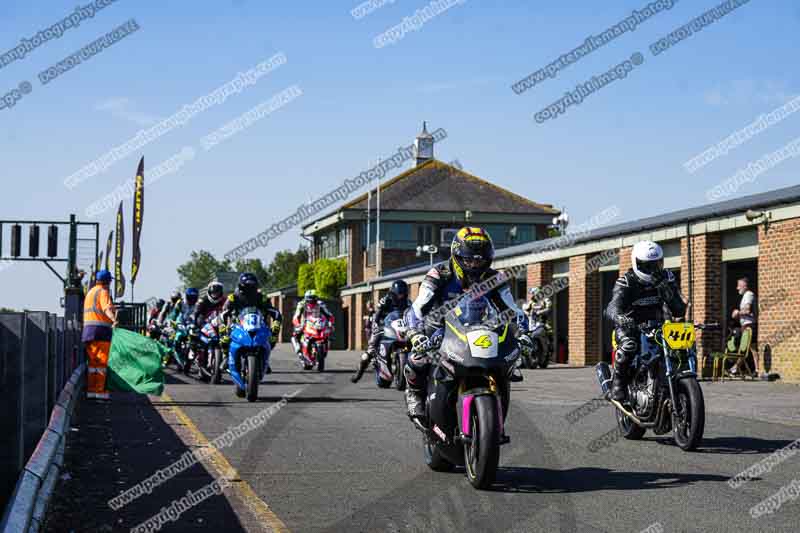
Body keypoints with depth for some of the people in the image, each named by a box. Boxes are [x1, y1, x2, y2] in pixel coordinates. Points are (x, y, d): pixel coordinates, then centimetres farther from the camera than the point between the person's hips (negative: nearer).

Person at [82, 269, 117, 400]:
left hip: (88, 329, 8)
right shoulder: (103, 292, -5)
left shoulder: (90, 292, 22)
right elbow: (107, 308, -25)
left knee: (92, 361, 10)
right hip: (101, 330, -8)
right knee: (101, 362, -7)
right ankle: (100, 391, -11)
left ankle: (91, 391, 8)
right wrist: (114, 320, -42)